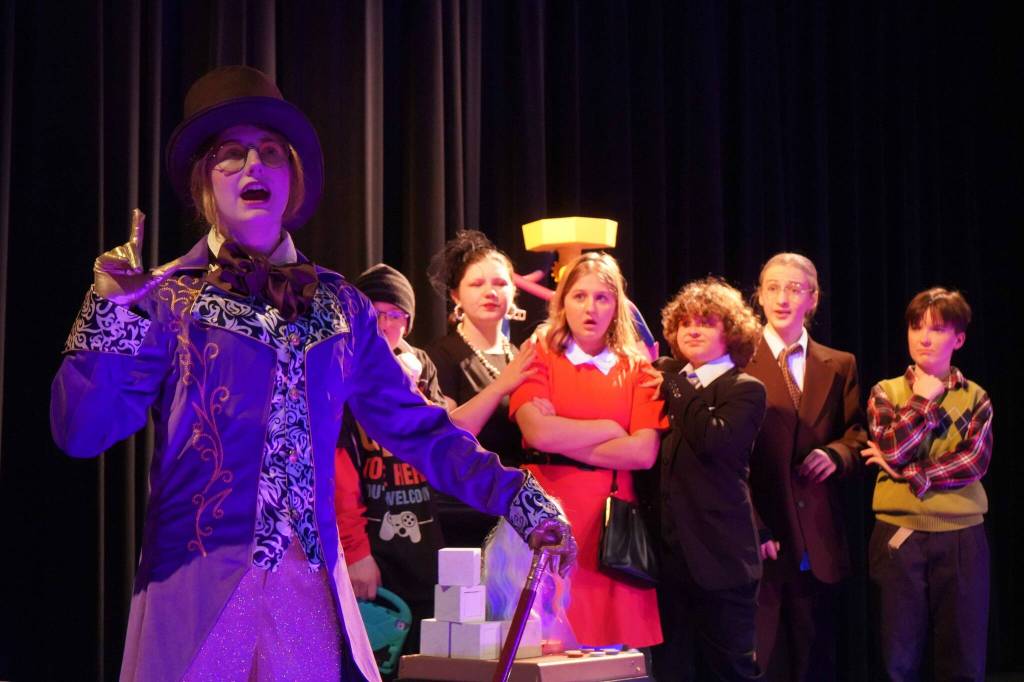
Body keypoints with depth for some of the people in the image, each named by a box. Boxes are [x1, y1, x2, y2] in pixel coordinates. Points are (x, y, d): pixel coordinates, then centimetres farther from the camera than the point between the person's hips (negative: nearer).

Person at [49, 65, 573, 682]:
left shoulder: (338, 306, 11)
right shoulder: (168, 299, 2)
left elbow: (417, 428, 9)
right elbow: (82, 432, -6)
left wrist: (518, 499, 0)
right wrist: (110, 312, -17)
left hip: (310, 589, 3)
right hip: (196, 589, -2)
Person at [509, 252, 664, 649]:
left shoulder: (638, 370, 9)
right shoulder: (539, 357, 5)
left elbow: (644, 452, -4)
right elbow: (537, 432, -11)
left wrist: (563, 440, -7)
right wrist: (612, 429, -4)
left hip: (613, 515, 2)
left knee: (616, 638, -1)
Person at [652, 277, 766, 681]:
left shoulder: (745, 390, -2)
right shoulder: (663, 377, 15)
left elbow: (713, 440, -21)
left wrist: (675, 385, -12)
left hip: (719, 555, -5)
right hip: (667, 550, 5)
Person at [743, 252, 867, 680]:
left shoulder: (840, 367, 13)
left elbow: (857, 436, 13)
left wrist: (835, 454, -11)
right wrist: (752, 528, -12)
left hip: (819, 542, 4)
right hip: (760, 536, -3)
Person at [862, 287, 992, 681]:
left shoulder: (975, 397, 7)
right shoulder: (886, 392, 6)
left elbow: (975, 461, -8)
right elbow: (893, 450, -10)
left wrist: (908, 473, -12)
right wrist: (924, 400, -6)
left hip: (961, 538, 0)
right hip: (899, 536, 0)